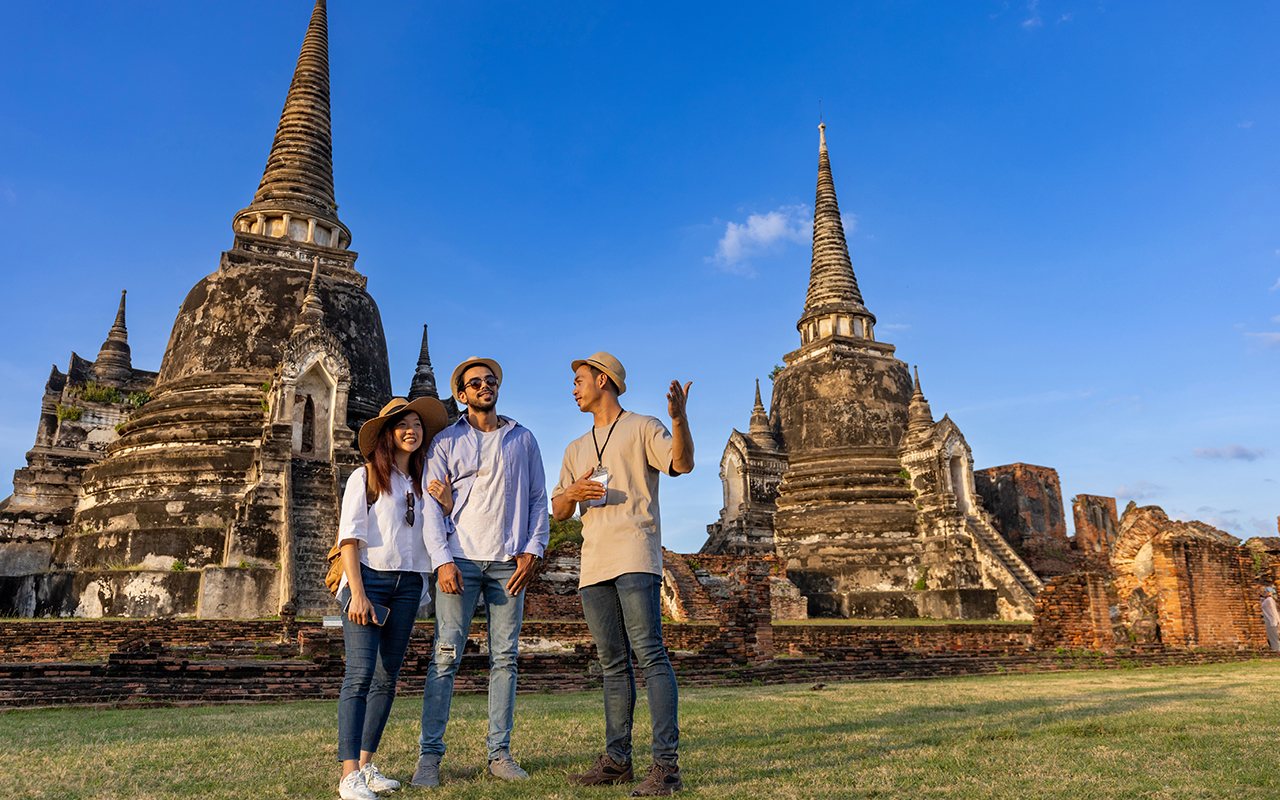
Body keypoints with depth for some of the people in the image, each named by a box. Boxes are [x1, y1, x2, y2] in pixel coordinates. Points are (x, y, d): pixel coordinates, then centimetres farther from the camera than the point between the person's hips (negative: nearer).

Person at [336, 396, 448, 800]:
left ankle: (366, 765, 15)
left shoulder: (422, 482, 15)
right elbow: (349, 538, -6)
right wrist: (357, 592, -16)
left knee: (386, 678, 6)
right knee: (360, 674, -12)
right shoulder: (365, 477, 0)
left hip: (408, 585, 5)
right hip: (368, 577, -5)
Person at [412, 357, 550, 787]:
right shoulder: (446, 441, 9)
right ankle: (429, 755, 4)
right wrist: (442, 560, -8)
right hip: (460, 559, -1)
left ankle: (500, 753, 11)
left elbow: (539, 498, 12)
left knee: (505, 657, 3)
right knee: (446, 655, -5)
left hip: (508, 561, 2)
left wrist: (533, 549, -1)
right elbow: (432, 505, 4)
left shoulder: (522, 438, 14)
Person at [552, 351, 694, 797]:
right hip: (594, 564, 7)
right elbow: (558, 512, 21)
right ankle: (617, 760, 15)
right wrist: (571, 492, -2)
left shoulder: (642, 428, 7)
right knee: (613, 664, 9)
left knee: (650, 654, -13)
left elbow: (682, 464, -11)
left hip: (635, 556, -6)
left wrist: (679, 418, -29)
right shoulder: (576, 449, 25)